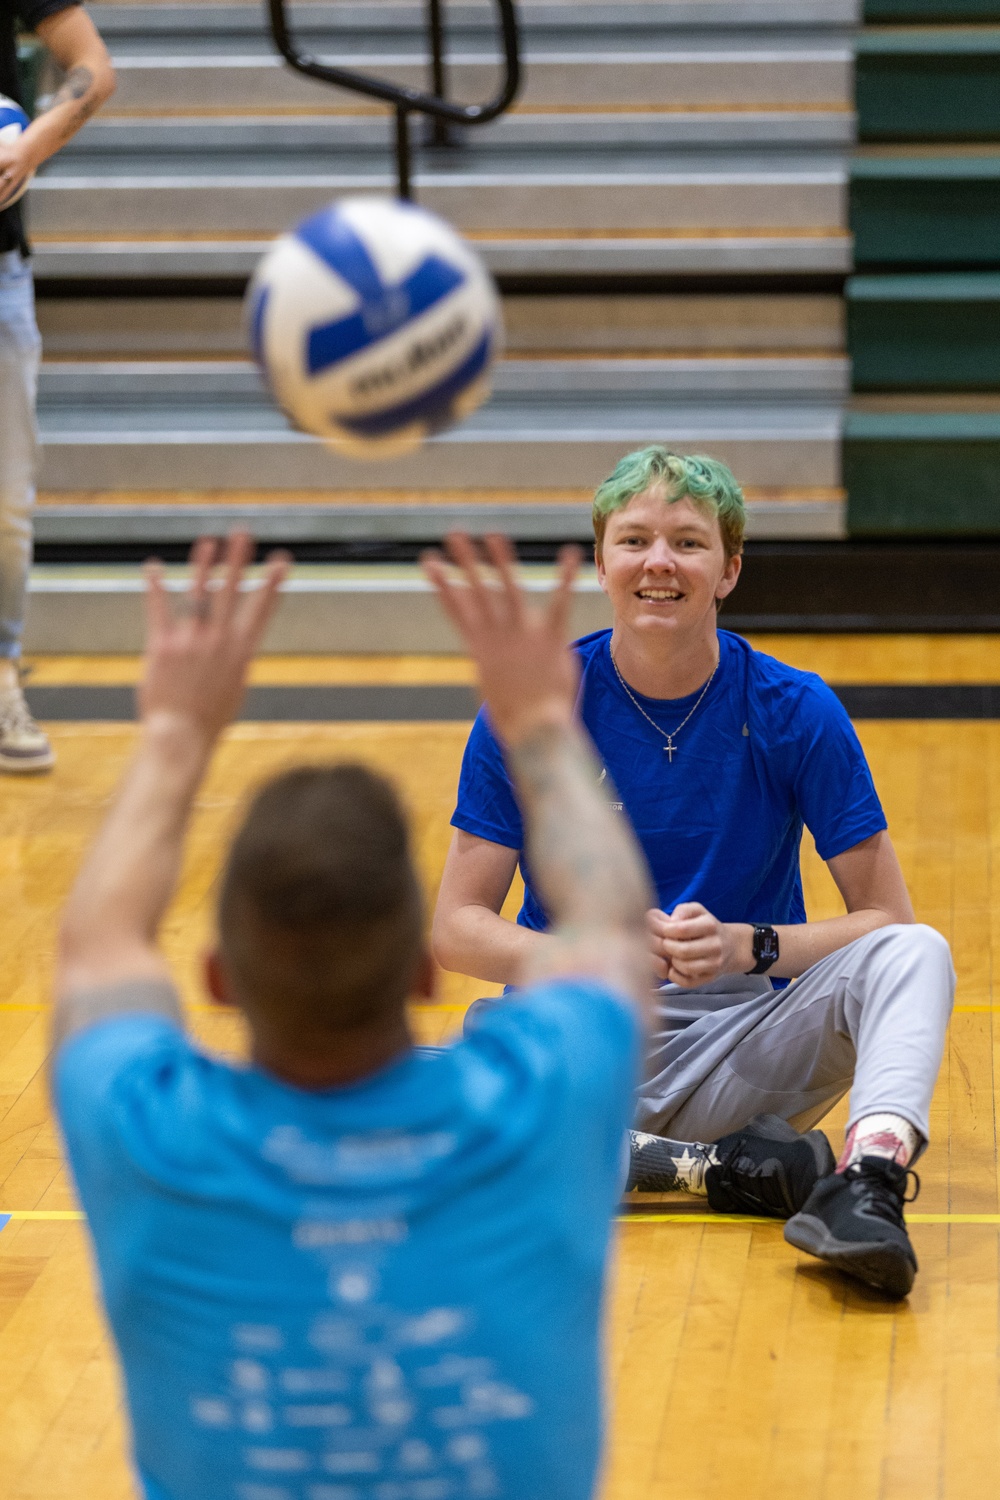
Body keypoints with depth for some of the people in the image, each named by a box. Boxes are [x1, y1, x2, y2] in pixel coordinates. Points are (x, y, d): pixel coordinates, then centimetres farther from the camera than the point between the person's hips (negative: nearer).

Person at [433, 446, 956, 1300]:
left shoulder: (796, 714, -3)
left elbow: (884, 918, -4)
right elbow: (458, 927, -3)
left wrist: (746, 946, -23)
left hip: (738, 1055, 0)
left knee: (914, 954, -24)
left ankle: (870, 1178, -48)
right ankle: (723, 1168, -25)